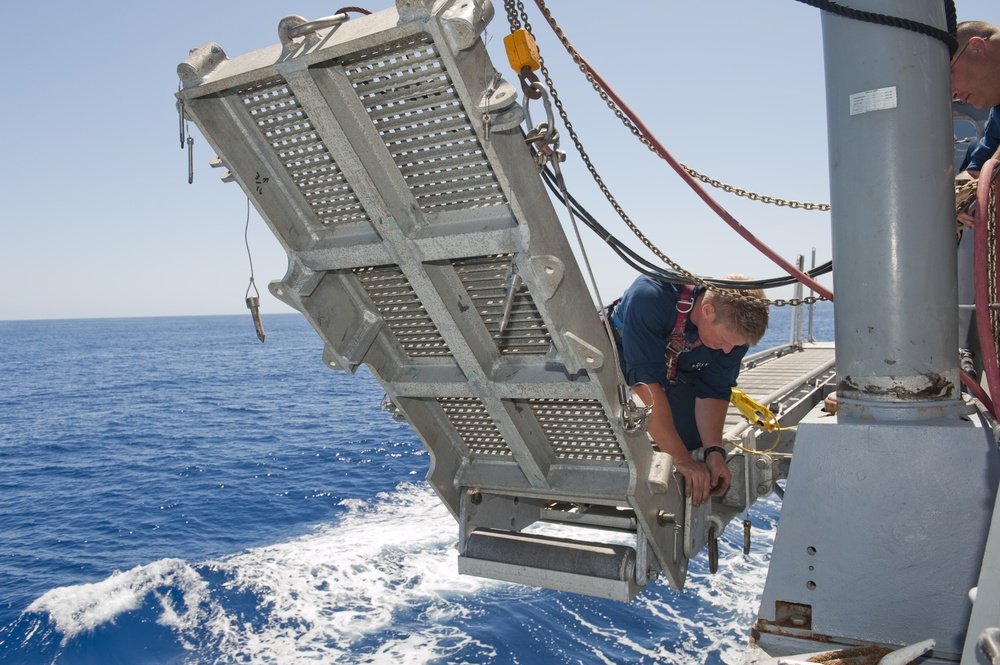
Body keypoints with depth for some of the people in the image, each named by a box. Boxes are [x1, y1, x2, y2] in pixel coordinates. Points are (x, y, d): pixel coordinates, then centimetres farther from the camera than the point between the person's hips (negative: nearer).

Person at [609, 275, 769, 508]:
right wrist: (681, 459, -44)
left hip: (678, 376, 4)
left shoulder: (735, 328, -23)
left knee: (694, 442, -12)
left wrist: (714, 451, -29)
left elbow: (714, 391, -15)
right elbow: (646, 383, -43)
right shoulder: (650, 298, -41)